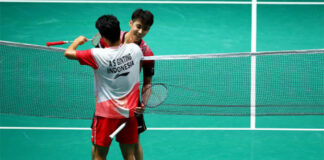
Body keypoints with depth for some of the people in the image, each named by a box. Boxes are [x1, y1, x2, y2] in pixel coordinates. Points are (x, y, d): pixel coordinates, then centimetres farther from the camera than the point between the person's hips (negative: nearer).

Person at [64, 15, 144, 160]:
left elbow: (68, 53, -8)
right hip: (130, 112, 4)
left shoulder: (97, 56, -18)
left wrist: (78, 41, 13)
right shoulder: (135, 49, -6)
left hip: (106, 113, -4)